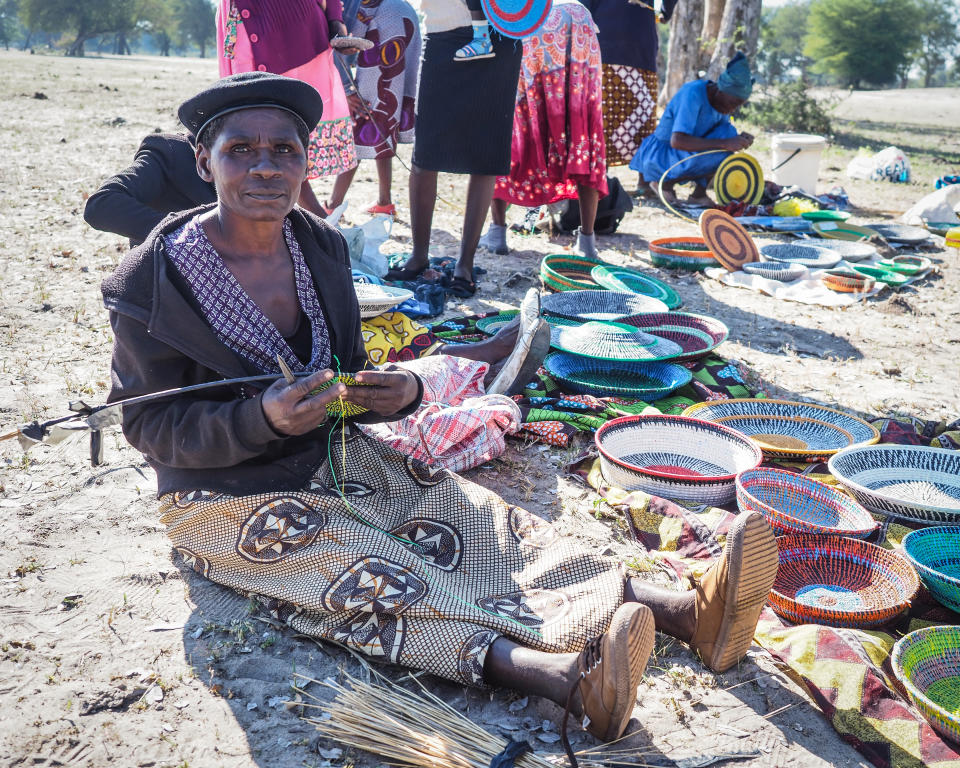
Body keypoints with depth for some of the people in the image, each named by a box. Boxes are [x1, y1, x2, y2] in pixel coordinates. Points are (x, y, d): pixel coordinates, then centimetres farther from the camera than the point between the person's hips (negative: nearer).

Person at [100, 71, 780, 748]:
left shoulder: (321, 246, 2)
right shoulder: (152, 283, -14)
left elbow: (344, 373, 10)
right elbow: (151, 425, -13)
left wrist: (392, 393, -15)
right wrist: (262, 420, -30)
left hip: (337, 455, 5)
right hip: (227, 497, -5)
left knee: (478, 520, -16)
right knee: (368, 579, -30)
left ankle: (685, 610, -29)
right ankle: (564, 675, -51)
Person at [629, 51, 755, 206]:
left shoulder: (722, 98, 0)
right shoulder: (693, 94, -25)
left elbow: (726, 134, 11)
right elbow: (677, 141, -36)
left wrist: (740, 139, -14)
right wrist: (725, 144, -37)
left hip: (683, 157, 8)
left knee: (730, 133, -11)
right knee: (720, 154, -27)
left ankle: (699, 194, -9)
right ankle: (666, 183, -9)